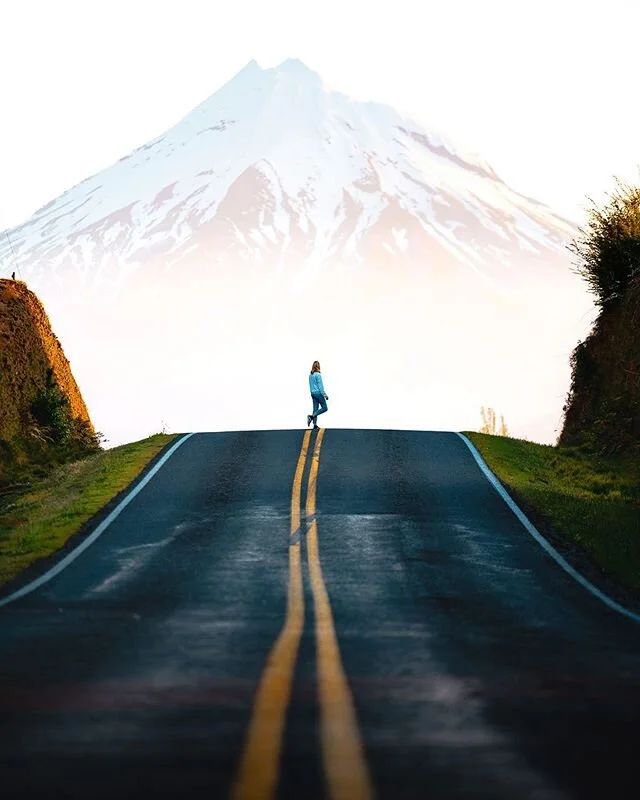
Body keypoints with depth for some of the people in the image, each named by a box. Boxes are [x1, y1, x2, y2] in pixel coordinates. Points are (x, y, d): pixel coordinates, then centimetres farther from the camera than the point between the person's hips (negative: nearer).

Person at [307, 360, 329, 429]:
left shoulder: (310, 375, 9)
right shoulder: (318, 375, -14)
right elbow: (320, 386, -15)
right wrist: (325, 395, -11)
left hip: (313, 393, 8)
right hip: (318, 393, -8)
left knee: (315, 408, 8)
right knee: (324, 408, 0)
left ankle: (315, 424, 3)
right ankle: (312, 416, -14)